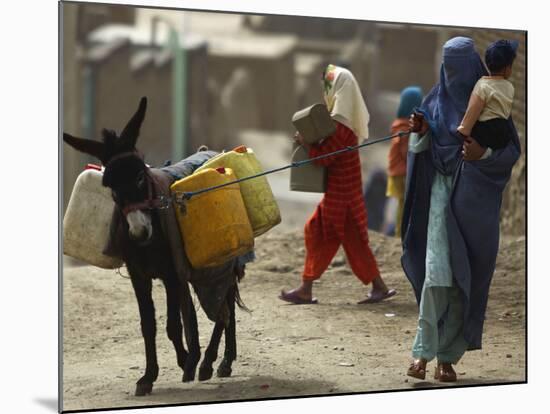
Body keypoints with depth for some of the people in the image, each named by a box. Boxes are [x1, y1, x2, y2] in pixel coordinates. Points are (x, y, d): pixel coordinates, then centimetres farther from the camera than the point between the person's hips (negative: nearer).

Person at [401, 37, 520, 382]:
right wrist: (420, 131, -13)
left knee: (465, 277, 1)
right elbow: (421, 151, 9)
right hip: (443, 192, 1)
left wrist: (483, 153, -22)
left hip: (476, 199, -1)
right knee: (436, 272, -11)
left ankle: (448, 356, 9)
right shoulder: (435, 101, 5)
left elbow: (512, 151, -3)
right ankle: (424, 351, -6)